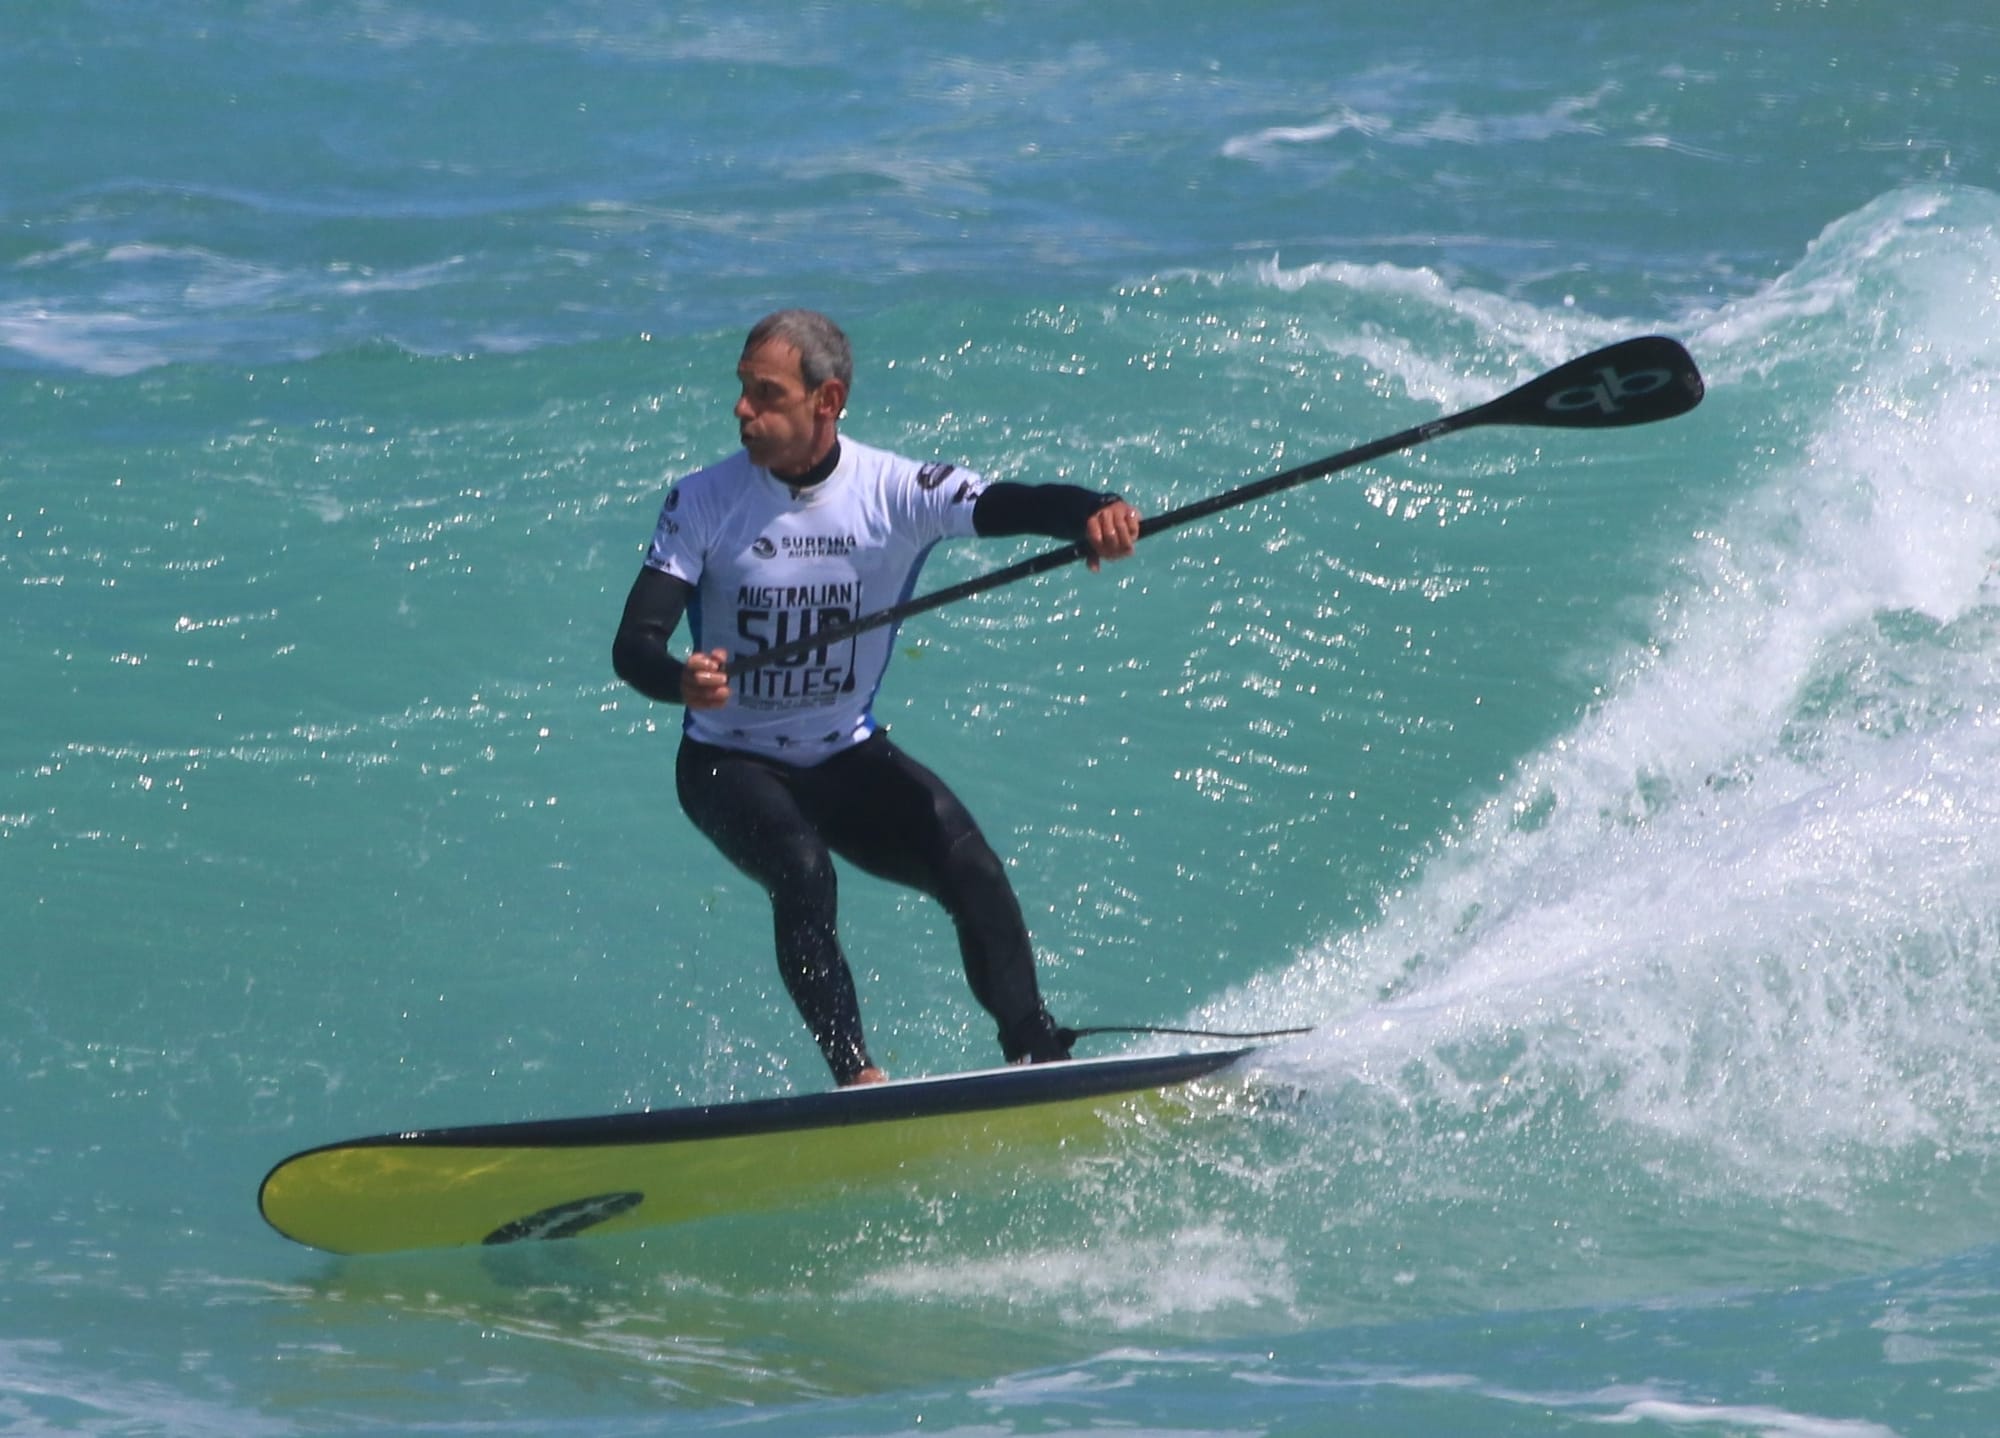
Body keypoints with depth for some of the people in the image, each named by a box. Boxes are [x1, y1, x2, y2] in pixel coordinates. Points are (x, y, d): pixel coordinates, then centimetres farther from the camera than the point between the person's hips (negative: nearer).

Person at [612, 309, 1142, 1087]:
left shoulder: (895, 491, -12)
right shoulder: (703, 502, -13)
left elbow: (1012, 504, -27)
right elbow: (633, 643, -18)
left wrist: (1094, 513, -50)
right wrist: (680, 679, -42)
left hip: (846, 760, 2)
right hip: (729, 765, -2)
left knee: (969, 866, -20)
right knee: (802, 871, -31)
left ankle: (1039, 1062, -15)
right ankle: (858, 1076, -31)